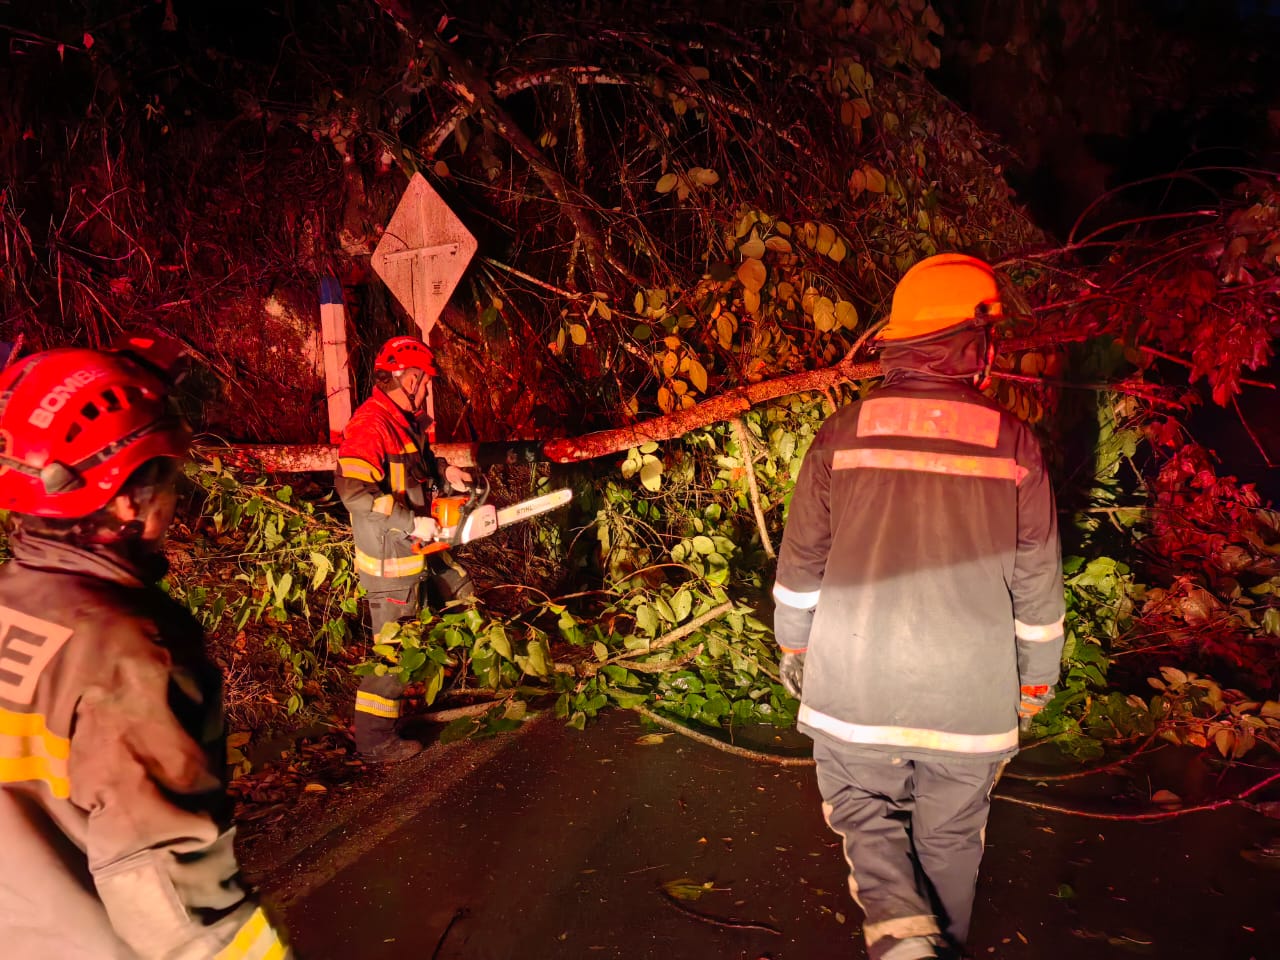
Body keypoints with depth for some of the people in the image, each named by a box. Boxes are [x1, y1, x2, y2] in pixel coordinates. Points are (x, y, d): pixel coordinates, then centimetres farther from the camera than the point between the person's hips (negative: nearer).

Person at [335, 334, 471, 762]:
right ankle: (374, 740, 13)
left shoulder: (406, 420, 8)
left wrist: (442, 471, 8)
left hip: (421, 549, 10)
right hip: (390, 559, -10)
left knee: (461, 591, 24)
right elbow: (354, 491, -32)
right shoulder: (369, 425, -23)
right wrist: (412, 523, -27)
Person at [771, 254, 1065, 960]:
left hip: (855, 691, 0)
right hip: (971, 702, 1)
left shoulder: (841, 434, -7)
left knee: (865, 809, 21)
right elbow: (1037, 583, 1)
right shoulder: (1011, 443, -7)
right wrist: (1035, 679, 16)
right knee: (950, 837, 22)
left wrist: (793, 645, 18)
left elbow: (801, 561, 1)